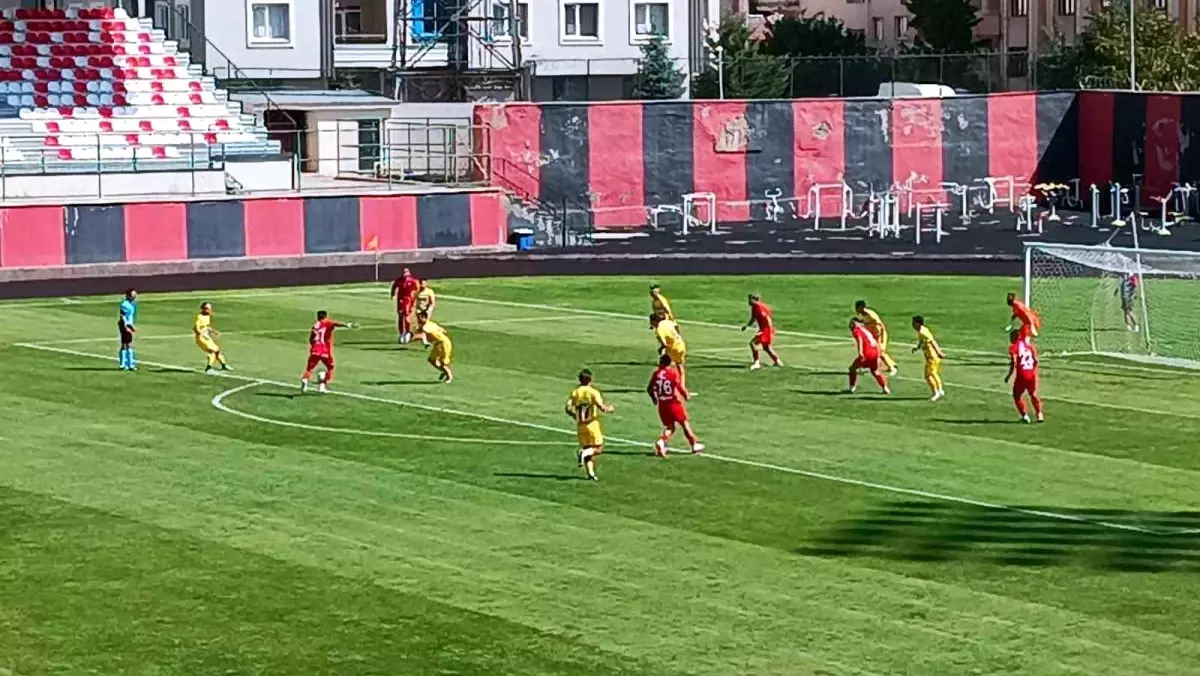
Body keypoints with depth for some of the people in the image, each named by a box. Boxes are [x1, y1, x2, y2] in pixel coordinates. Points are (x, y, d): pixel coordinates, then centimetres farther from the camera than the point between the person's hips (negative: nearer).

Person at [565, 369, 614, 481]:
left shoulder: (574, 393, 3)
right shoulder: (593, 392, -8)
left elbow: (568, 408, -4)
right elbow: (601, 406, -18)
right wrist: (609, 409, 3)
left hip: (580, 425, 4)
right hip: (592, 424, -4)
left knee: (586, 448, 12)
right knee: (598, 448, 5)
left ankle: (590, 473, 3)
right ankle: (585, 453, -24)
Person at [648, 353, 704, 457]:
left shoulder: (656, 373, 1)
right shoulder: (673, 373, -10)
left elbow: (649, 389, 5)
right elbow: (680, 386, -17)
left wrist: (654, 399, 23)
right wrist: (686, 395, 3)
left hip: (662, 405, 3)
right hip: (674, 403, -3)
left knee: (670, 427, 13)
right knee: (685, 424, 15)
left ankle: (660, 441, -15)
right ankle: (694, 445, 26)